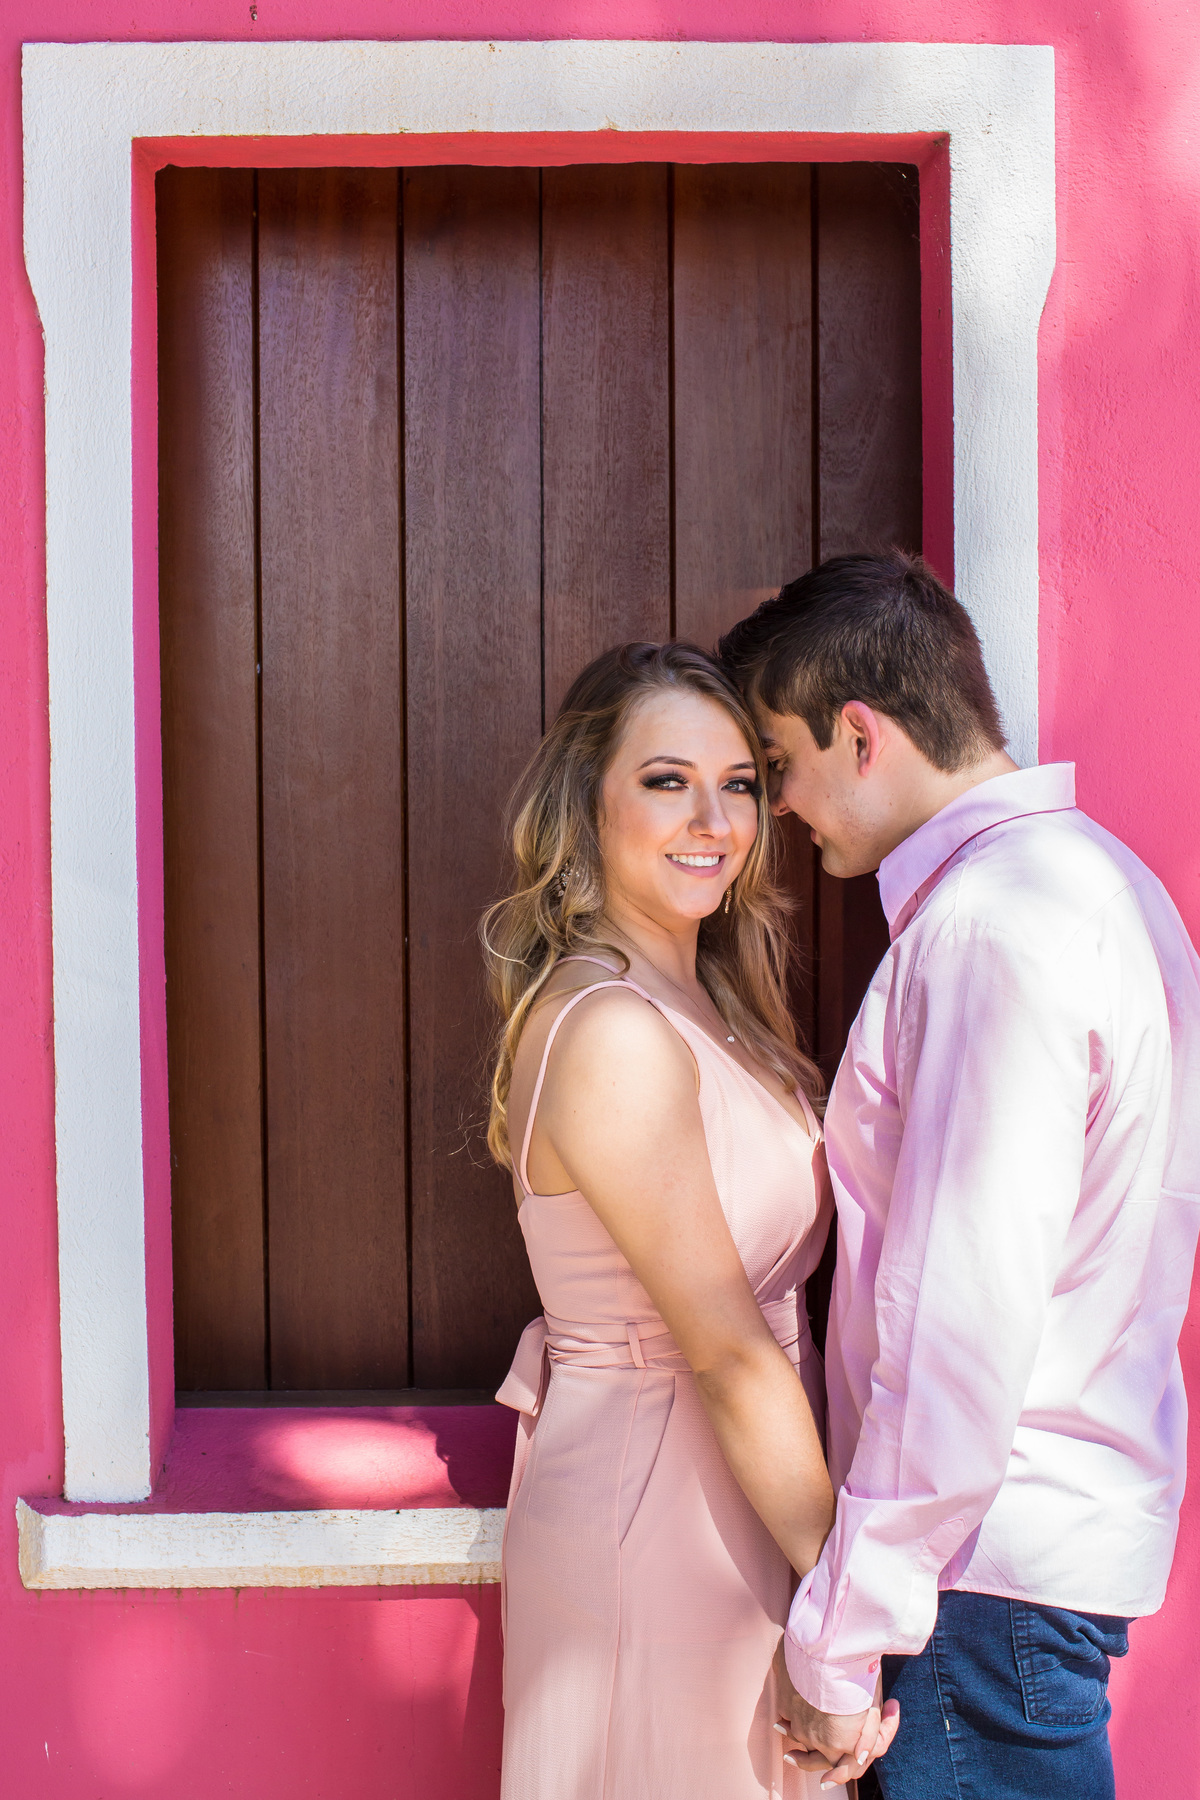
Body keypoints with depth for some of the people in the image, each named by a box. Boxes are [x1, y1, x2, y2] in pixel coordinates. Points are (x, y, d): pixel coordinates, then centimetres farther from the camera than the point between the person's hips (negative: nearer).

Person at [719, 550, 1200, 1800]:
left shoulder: (991, 928, -20)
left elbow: (963, 1331, -24)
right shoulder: (1083, 874, 12)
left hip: (993, 1563, -10)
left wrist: (840, 1633, -18)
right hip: (1061, 1521, 10)